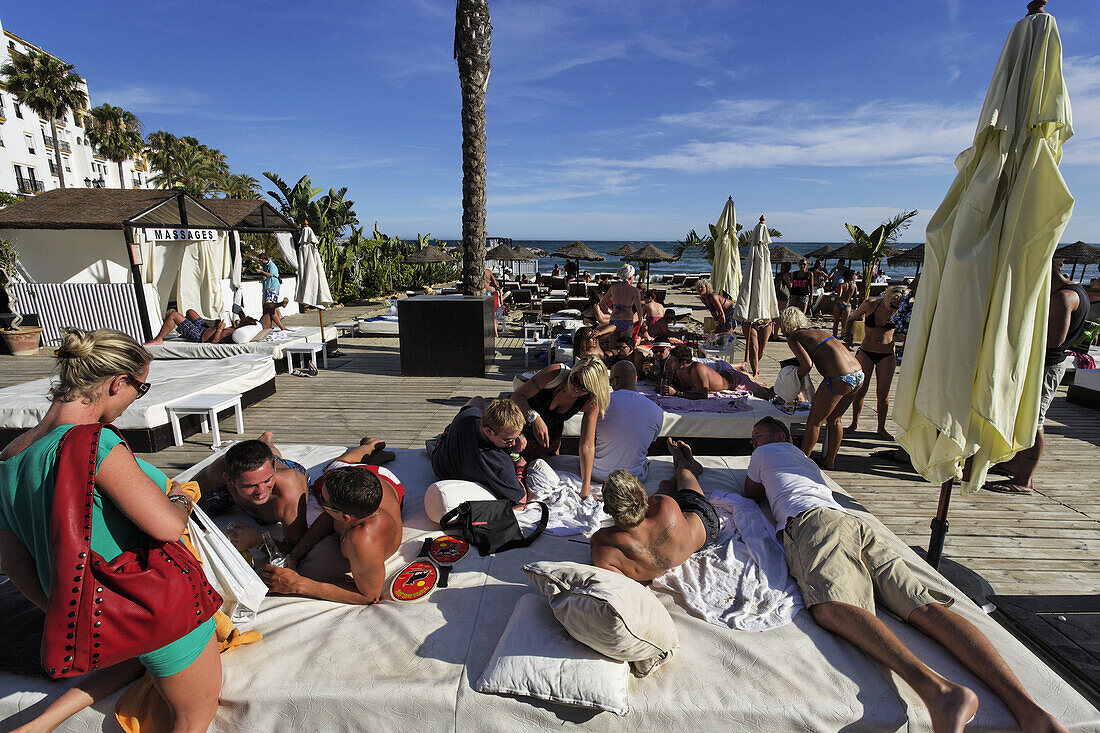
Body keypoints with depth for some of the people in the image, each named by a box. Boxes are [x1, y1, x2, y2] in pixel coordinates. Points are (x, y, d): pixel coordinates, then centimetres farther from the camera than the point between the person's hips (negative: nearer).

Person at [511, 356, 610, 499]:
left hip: (551, 438, 2)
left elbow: (587, 446, -25)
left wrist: (585, 492, -28)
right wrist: (534, 418, -45)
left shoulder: (591, 403, -24)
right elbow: (517, 396, -26)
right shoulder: (555, 373, -31)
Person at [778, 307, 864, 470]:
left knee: (814, 421, 9)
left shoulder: (793, 337, 0)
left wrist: (796, 378, 5)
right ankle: (830, 460, 36)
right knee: (834, 419, 24)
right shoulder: (818, 331, 24)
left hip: (839, 378, -8)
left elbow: (807, 364, -14)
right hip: (859, 374, 8)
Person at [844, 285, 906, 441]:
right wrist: (847, 335, -4)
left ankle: (881, 428, 16)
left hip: (887, 356, 1)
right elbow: (851, 320, 7)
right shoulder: (869, 304, -7)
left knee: (883, 393, 2)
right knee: (860, 390, 1)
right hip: (866, 353, -1)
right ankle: (855, 422, 19)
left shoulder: (899, 312, -4)